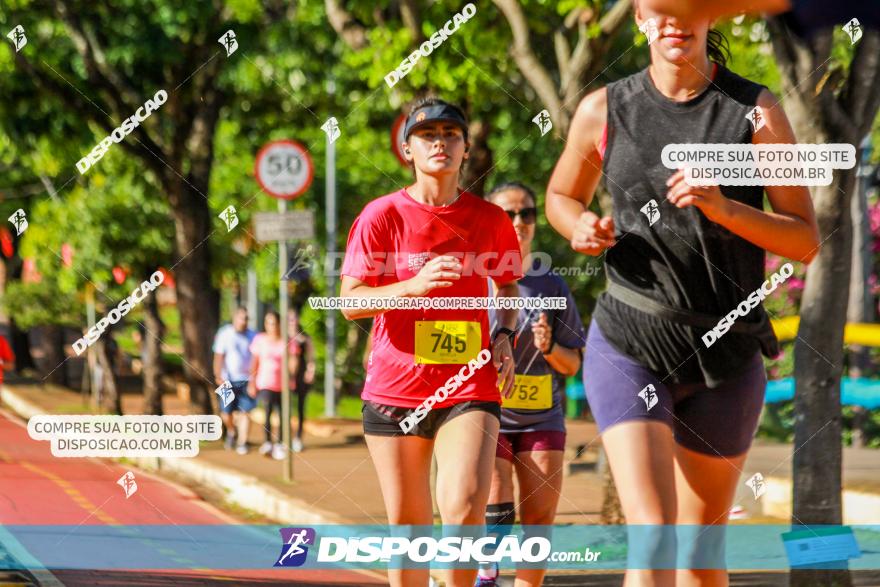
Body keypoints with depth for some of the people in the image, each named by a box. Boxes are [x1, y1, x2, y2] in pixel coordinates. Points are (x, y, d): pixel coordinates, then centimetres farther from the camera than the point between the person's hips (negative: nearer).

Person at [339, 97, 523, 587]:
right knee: (408, 524, 6)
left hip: (469, 386, 0)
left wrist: (504, 335, 3)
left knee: (464, 506, -20)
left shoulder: (490, 219, 5)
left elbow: (508, 286, 22)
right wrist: (414, 286, -22)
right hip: (395, 388, 0)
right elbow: (350, 302, -6)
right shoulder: (383, 216, -1)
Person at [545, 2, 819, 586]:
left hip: (725, 355, 1)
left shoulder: (756, 111, -2)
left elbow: (806, 241, -4)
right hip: (629, 346, -1)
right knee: (652, 538, -18)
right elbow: (561, 196, 20)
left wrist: (725, 209, -20)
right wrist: (581, 227, -3)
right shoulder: (604, 110, 1)